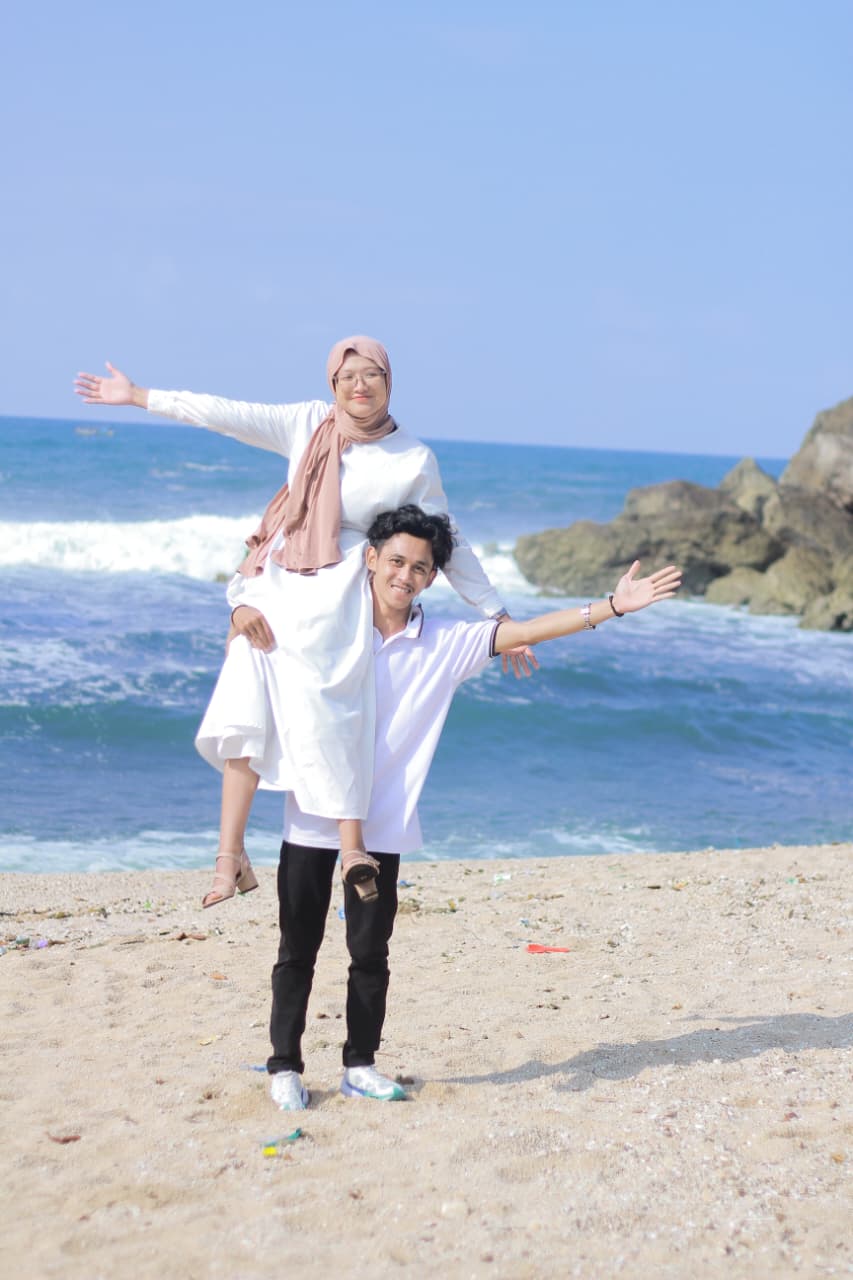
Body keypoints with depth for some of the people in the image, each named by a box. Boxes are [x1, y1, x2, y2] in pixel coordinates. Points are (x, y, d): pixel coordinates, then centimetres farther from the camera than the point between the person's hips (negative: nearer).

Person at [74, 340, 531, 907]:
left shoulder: (414, 461, -2)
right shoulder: (310, 424, 4)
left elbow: (448, 544, 6)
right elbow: (227, 415, 8)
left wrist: (498, 616, 7)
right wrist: (137, 395, 11)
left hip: (333, 599, -3)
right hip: (274, 585, 4)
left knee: (321, 715, -14)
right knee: (245, 709, -2)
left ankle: (353, 849, -9)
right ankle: (230, 857, 1)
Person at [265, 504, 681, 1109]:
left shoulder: (447, 644, 0)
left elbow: (527, 630, -4)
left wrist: (613, 606, -10)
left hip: (382, 825, 2)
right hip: (312, 815, -1)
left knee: (370, 951, 8)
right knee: (298, 948, 6)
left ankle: (360, 1064, 24)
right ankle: (285, 1066, 18)